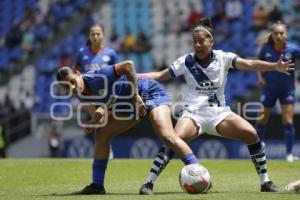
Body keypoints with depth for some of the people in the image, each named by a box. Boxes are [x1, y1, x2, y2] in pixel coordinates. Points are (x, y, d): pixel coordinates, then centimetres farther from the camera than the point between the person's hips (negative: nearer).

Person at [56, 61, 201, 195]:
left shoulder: (97, 78, -29)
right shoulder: (82, 96, -4)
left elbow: (128, 65, -34)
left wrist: (135, 96, -31)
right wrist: (97, 116, -24)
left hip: (150, 92, -9)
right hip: (128, 104, 9)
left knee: (166, 136, -27)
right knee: (102, 134, 3)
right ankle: (97, 186, 10)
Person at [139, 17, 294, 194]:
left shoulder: (223, 58, -3)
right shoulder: (186, 61, -3)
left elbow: (249, 64, -14)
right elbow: (160, 76, 3)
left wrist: (275, 66, -28)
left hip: (219, 113, 2)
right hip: (194, 113, -2)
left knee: (251, 134, -17)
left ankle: (265, 182, -2)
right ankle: (149, 183, -20)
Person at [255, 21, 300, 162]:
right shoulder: (266, 49, -8)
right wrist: (260, 76, -7)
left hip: (287, 89, -1)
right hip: (269, 88, 1)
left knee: (288, 121, -5)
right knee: (262, 119, 3)